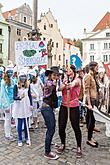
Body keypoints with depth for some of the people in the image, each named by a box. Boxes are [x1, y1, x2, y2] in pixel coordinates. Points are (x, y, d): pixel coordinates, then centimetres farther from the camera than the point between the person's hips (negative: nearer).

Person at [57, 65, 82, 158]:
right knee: (61, 127, 5)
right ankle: (63, 144, 30)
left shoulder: (77, 80, -4)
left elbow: (74, 83, -29)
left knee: (76, 127, 1)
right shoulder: (65, 80, 10)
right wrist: (65, 85, -26)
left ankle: (79, 147, 21)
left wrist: (70, 85, -51)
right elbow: (60, 88, -6)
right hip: (64, 106, 4)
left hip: (74, 106, -4)